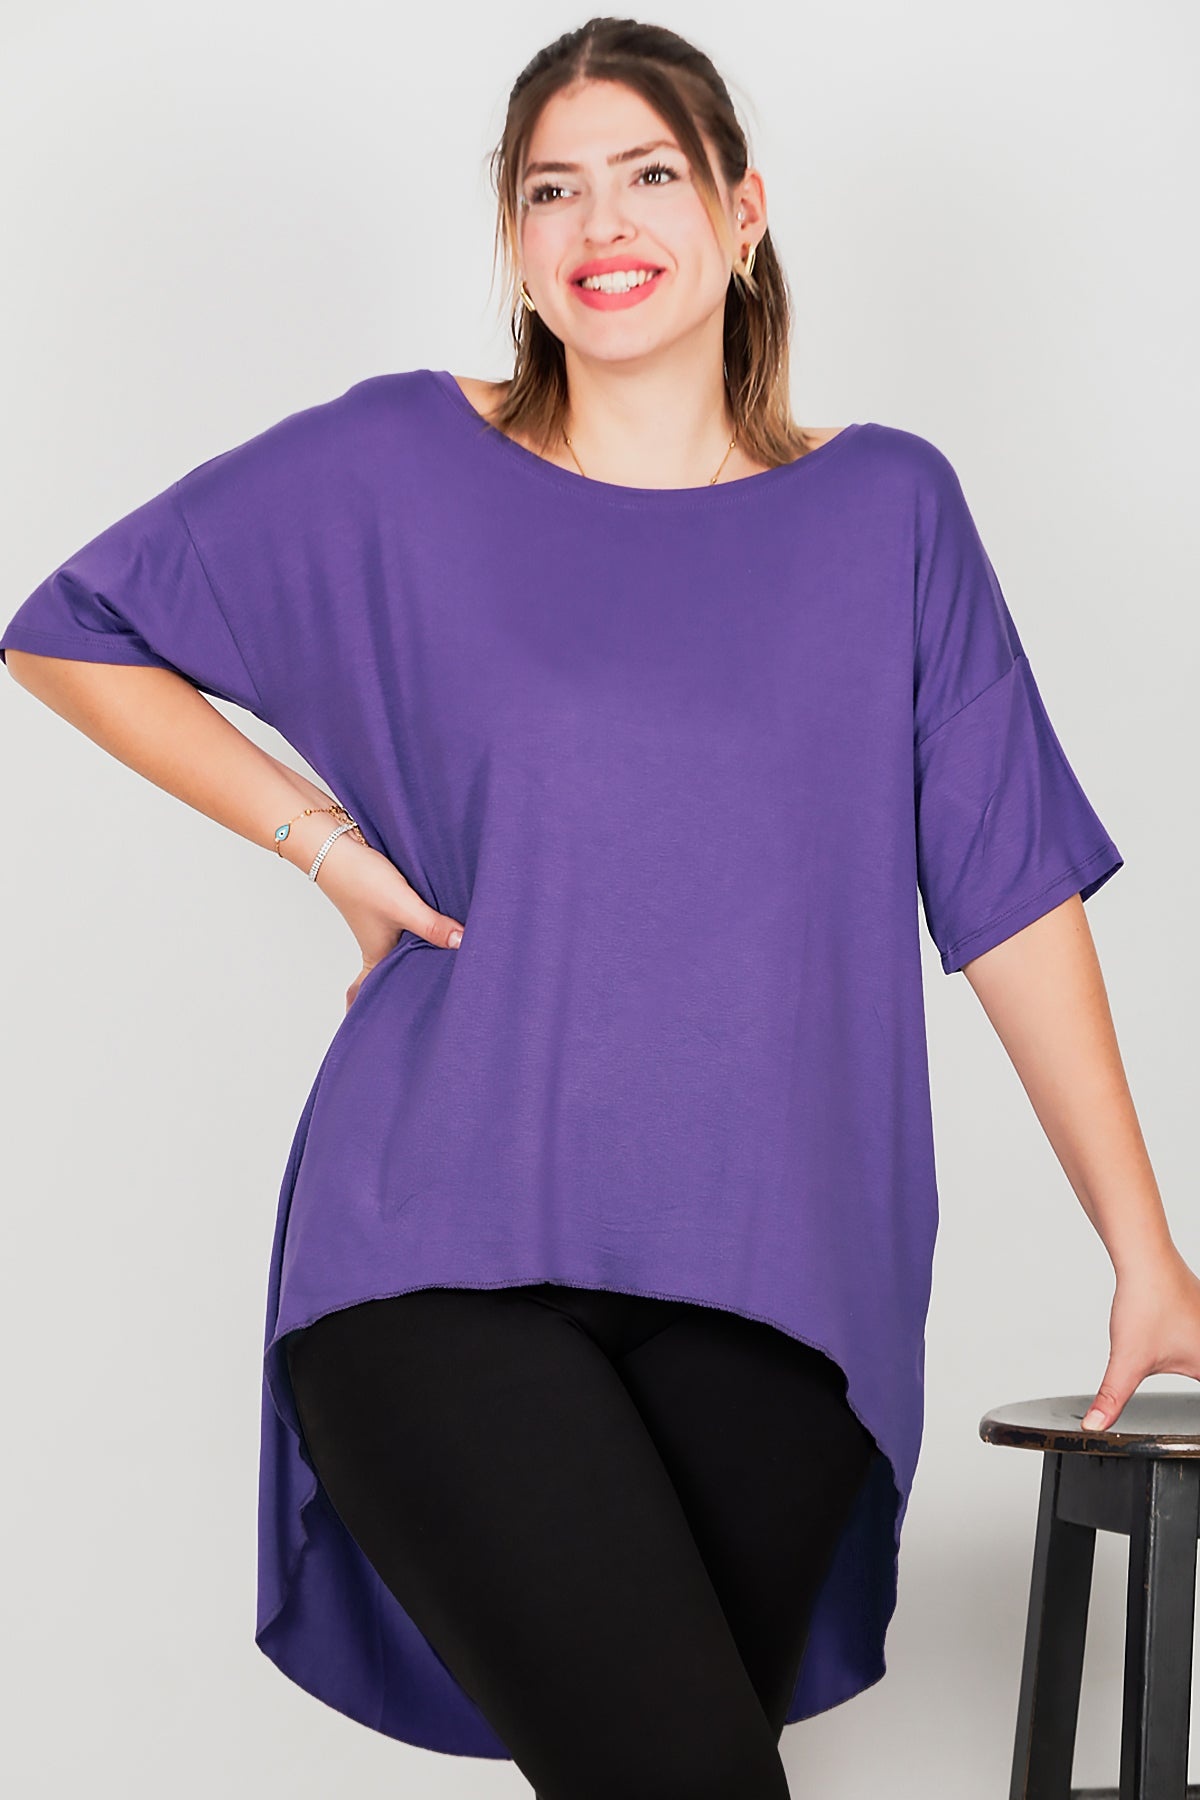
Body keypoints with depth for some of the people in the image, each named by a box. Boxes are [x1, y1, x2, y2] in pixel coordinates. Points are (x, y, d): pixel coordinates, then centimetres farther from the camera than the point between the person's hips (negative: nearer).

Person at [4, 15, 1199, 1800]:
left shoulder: (882, 510, 9)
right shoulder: (397, 467, 6)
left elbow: (1012, 895, 8)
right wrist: (320, 832, 4)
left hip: (773, 1288, 2)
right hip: (443, 1261, -2)